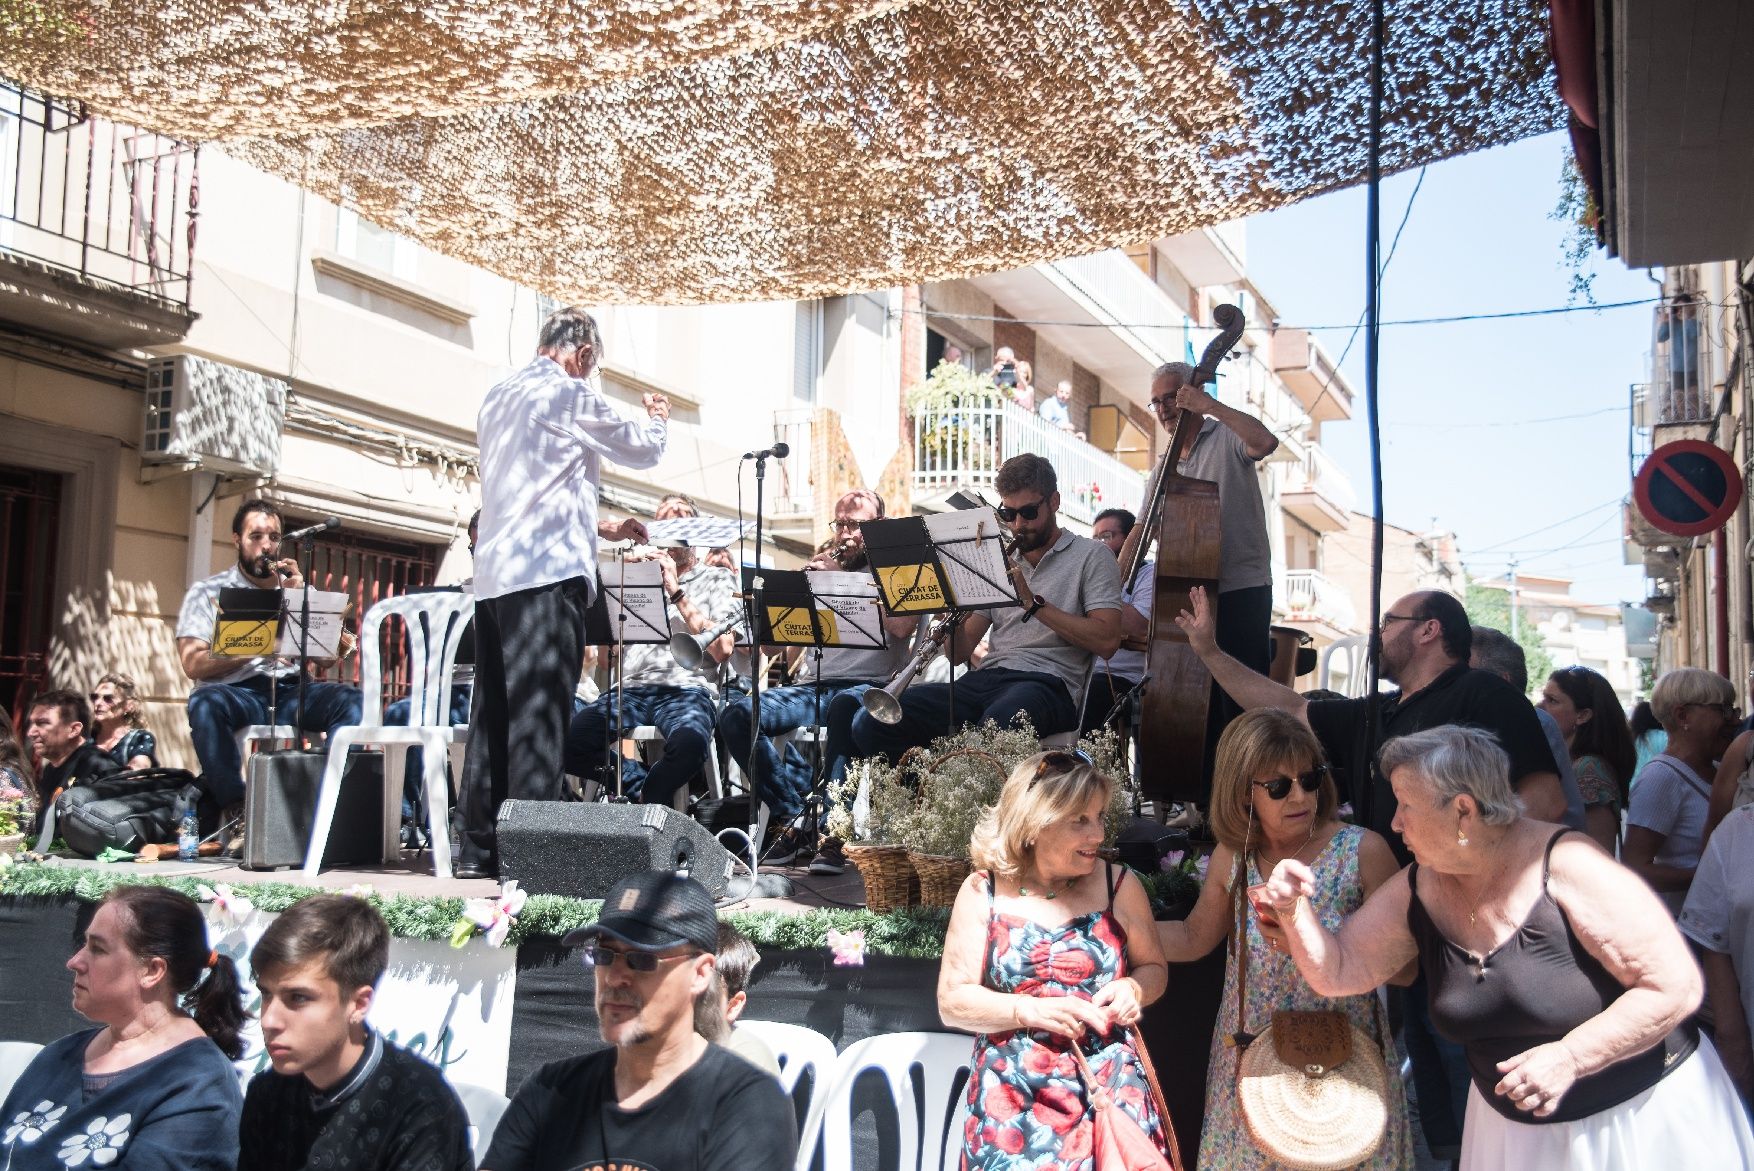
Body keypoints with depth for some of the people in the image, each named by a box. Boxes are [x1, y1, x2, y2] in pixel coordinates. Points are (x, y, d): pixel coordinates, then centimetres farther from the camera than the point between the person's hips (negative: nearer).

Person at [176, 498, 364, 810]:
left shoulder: (296, 588, 17)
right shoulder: (207, 593, 9)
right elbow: (193, 665, -4)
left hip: (292, 691, 3)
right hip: (237, 692, -2)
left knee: (351, 701, -25)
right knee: (205, 703, -36)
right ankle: (235, 806, -29)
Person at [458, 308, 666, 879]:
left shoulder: (497, 398, 19)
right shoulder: (570, 394, -6)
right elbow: (643, 450, 5)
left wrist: (600, 526, 31)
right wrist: (658, 418, 27)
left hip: (493, 574, 8)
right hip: (548, 574, -8)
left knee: (493, 712, 10)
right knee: (539, 717, -7)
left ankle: (478, 848, 13)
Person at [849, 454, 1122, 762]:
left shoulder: (1091, 556, 9)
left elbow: (1107, 641, -7)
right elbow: (959, 652, 18)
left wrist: (1033, 601, -10)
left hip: (1045, 682, -5)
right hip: (984, 678, 5)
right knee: (870, 723, -17)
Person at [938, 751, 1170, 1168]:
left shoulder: (1120, 886, 1)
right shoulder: (982, 893, -1)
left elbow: (1154, 968, 13)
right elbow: (953, 1000, -3)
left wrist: (1133, 989, -10)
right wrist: (1031, 1011, -17)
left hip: (1110, 1097, 1)